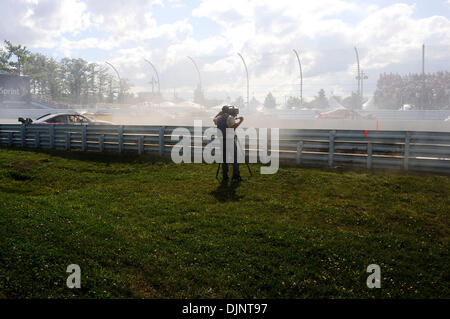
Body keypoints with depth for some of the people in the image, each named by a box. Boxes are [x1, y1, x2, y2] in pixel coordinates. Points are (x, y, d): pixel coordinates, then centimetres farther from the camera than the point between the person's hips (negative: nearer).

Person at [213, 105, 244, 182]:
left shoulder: (219, 118, 11)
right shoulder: (230, 117, -7)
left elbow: (214, 119, 35)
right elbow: (233, 126, -24)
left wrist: (220, 113, 41)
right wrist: (240, 121, -13)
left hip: (221, 140, 5)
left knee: (224, 158, 10)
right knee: (235, 158, 0)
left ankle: (225, 176, 6)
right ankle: (236, 176, -4)